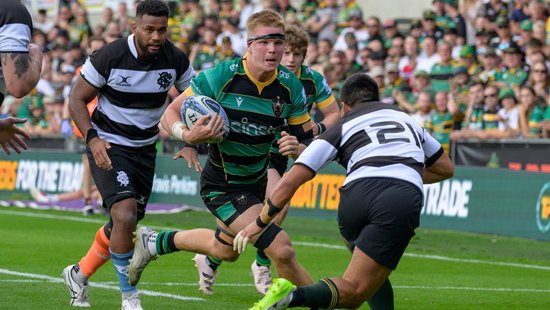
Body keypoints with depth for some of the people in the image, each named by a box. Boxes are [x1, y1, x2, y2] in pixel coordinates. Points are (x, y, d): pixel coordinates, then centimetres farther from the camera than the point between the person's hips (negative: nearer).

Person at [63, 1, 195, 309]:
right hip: (108, 147, -5)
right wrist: (92, 137, -24)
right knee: (125, 215, -23)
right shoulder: (109, 57, -19)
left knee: (125, 225, 13)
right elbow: (77, 99, -10)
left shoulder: (176, 60, -8)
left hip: (144, 150, 5)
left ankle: (79, 274, 38)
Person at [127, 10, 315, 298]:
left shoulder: (291, 86, -13)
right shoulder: (220, 77, -24)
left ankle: (155, 242, 52)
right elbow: (170, 113, -15)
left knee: (226, 250, 29)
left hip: (256, 182, 6)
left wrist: (297, 148, -30)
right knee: (281, 249, -21)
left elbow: (308, 139, -6)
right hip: (221, 185, -6)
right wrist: (187, 135, -36)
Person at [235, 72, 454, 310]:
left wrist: (260, 223, 25)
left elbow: (291, 181, 17)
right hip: (405, 199, 0)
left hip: (357, 194, 0)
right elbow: (446, 168, 43)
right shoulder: (407, 119, 33)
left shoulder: (341, 127, 24)